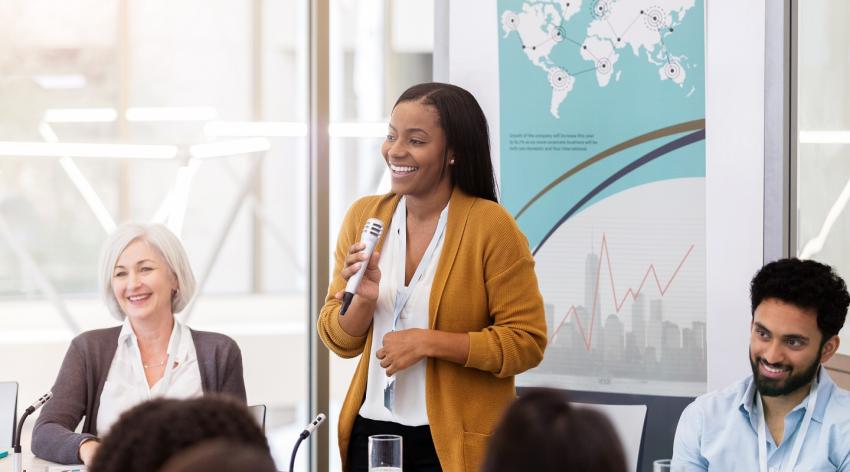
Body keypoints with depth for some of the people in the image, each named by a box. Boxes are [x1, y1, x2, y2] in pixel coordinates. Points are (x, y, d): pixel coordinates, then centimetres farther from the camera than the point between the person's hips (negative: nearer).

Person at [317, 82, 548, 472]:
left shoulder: (490, 225, -11)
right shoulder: (364, 216, 2)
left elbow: (527, 341, -12)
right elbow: (339, 340, 7)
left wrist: (429, 342, -19)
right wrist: (363, 300, -14)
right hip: (372, 432, 4)